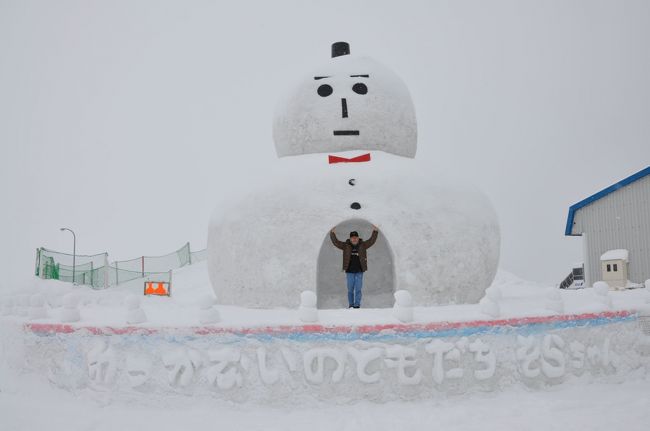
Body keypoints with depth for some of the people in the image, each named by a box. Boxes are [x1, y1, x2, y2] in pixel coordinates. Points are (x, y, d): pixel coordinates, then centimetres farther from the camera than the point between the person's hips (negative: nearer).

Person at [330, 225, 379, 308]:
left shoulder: (363, 245, 3)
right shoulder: (346, 246, 1)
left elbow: (372, 241, -2)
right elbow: (336, 242, -2)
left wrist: (375, 231, -12)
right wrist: (332, 233, -12)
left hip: (359, 271, 0)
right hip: (349, 271, 0)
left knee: (358, 289, 1)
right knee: (350, 289, 6)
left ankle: (357, 305, 6)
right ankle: (350, 305, 16)